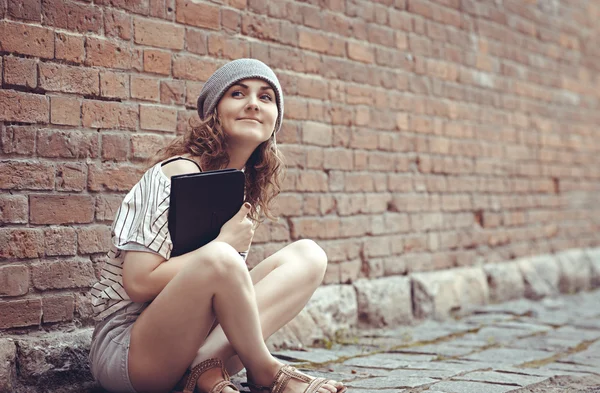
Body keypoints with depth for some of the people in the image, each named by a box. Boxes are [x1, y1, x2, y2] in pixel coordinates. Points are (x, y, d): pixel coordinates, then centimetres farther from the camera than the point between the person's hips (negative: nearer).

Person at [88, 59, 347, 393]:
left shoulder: (249, 186, 10)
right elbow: (139, 283, -21)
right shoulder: (180, 173, -14)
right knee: (219, 258, -36)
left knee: (309, 256, -5)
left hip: (199, 338, 8)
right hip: (125, 348, -8)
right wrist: (225, 242, -16)